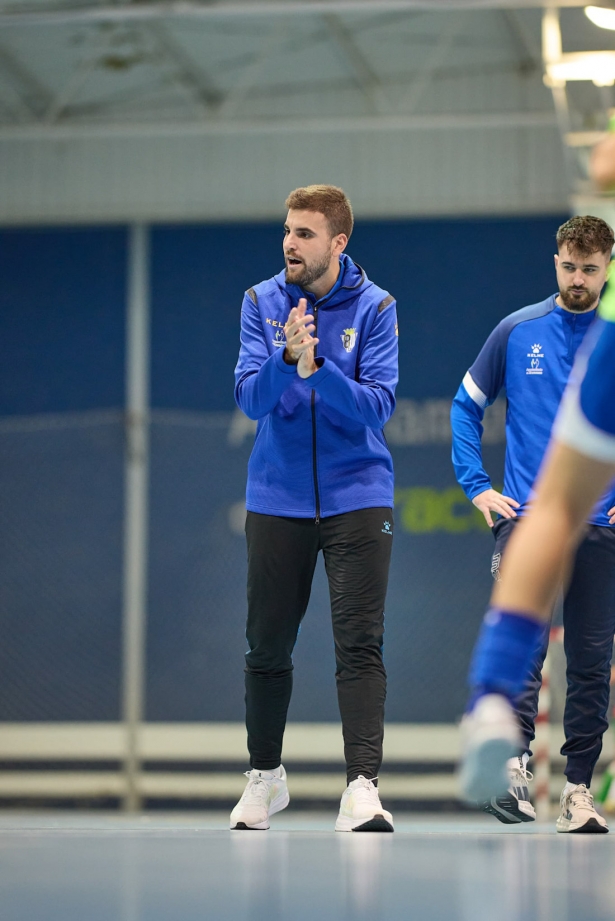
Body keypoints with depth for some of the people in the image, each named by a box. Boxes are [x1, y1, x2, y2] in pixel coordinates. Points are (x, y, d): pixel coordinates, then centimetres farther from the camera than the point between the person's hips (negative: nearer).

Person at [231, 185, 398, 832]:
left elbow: (377, 407, -13)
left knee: (360, 644, -11)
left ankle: (362, 788, -15)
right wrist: (287, 358, -26)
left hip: (356, 496, -2)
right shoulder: (262, 303, 1)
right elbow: (250, 400, -8)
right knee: (267, 645, 9)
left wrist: (315, 367, -26)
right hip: (277, 499, 2)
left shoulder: (374, 308, -4)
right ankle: (264, 776, 28)